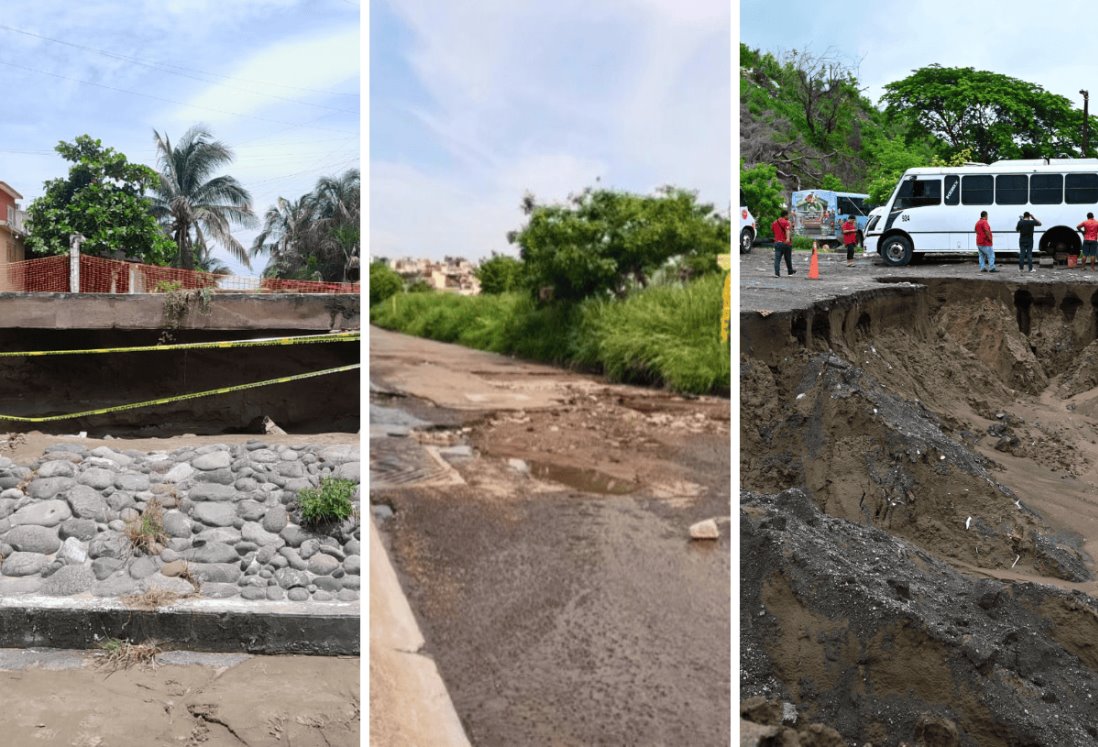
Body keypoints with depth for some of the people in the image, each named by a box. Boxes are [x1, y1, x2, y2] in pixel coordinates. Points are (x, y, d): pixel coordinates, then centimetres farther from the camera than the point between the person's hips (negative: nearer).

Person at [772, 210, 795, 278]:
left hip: (777, 243, 4)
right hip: (785, 243, -4)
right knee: (788, 258, 13)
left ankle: (777, 273, -16)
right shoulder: (786, 222, -8)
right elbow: (787, 230, -25)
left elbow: (772, 230, 25)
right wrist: (788, 238, -40)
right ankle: (790, 271, 30)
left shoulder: (774, 223, 11)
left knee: (777, 259, -4)